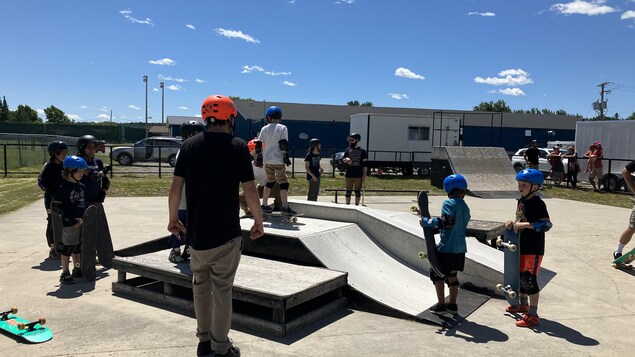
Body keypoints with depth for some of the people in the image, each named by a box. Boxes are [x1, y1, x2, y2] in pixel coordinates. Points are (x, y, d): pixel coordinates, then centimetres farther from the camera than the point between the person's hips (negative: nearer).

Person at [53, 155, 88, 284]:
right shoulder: (64, 187, -13)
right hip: (69, 224, -7)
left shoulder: (82, 186, 9)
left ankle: (77, 269, 29)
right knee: (68, 248, 1)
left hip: (81, 222, 7)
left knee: (78, 247, 17)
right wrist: (72, 220, -17)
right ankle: (65, 274, 9)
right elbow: (57, 205, -15)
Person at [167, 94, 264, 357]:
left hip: (195, 232, 4)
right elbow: (250, 191, -11)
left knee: (201, 286, 18)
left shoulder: (190, 145, 2)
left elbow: (175, 188, 0)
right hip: (226, 234, -4)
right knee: (222, 289, 6)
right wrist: (258, 222, 3)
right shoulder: (238, 147, -8)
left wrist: (173, 218, 14)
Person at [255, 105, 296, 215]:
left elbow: (259, 144, 7)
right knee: (283, 182, -4)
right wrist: (286, 156, -7)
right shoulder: (282, 128, -3)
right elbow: (284, 144, -12)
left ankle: (264, 205, 18)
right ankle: (285, 207, -12)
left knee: (270, 181, 18)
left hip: (267, 160, 5)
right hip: (278, 160, -5)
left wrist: (259, 157, 14)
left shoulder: (264, 129, 8)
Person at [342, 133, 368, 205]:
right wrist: (346, 159, -12)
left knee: (358, 192, 5)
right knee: (348, 191, 5)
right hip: (349, 175, 2)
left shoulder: (362, 151, 1)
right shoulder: (348, 150, 8)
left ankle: (357, 206, 15)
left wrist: (364, 175, -6)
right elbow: (343, 160, 12)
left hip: (359, 175, -2)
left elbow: (365, 164, 0)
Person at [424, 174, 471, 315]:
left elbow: (448, 222, -24)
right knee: (452, 274, 17)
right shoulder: (465, 207, 11)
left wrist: (428, 222, -16)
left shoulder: (448, 203, -11)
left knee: (436, 273, 6)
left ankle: (441, 305, 8)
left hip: (447, 247, -7)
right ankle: (453, 305, 21)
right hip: (461, 247, 7)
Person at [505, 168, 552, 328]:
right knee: (521, 276, 21)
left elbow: (547, 224, -27)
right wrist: (513, 223, 2)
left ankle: (532, 315, 1)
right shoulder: (521, 201, 9)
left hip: (534, 249, -9)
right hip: (522, 247, 9)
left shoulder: (538, 204, -18)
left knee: (529, 279, -7)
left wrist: (524, 224, -29)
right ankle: (523, 304, 40)